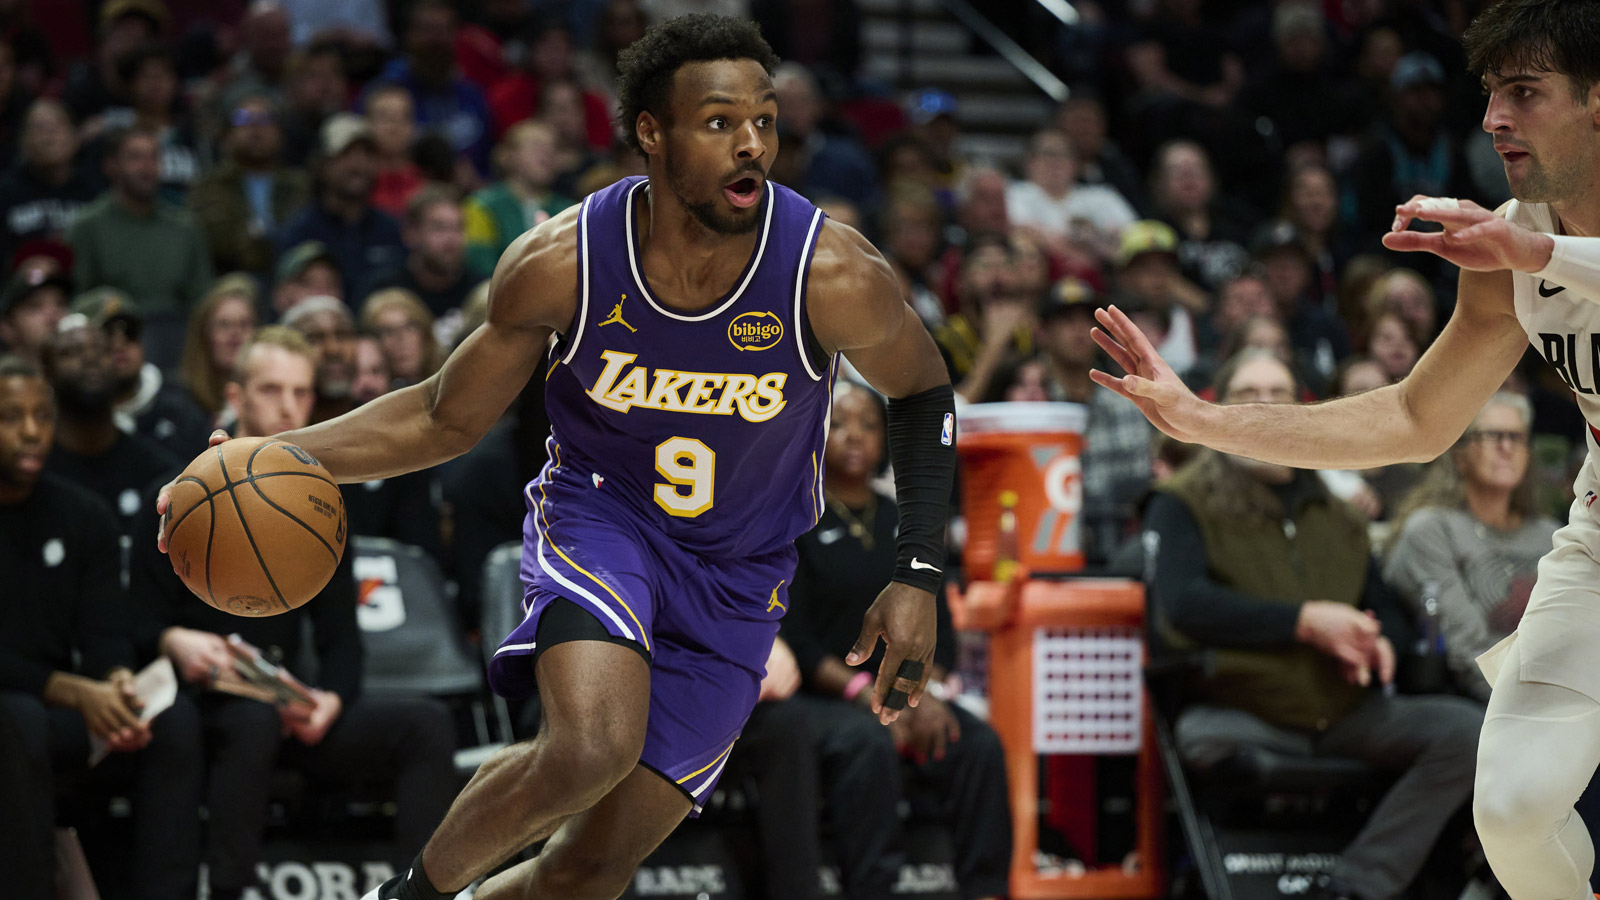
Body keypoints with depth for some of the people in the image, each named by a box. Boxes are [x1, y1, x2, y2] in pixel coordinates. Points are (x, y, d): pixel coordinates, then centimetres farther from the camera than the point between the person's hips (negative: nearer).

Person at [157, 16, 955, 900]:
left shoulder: (834, 276, -23)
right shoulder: (557, 264, -18)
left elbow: (920, 393, -1)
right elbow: (446, 418, -2)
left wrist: (917, 577, -9)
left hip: (734, 586, 1)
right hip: (599, 516, -1)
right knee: (591, 749, -32)